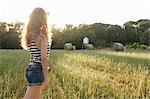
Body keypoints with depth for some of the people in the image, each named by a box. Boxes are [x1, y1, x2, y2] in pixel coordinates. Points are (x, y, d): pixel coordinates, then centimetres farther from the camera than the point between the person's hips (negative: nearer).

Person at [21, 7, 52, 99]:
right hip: (38, 70, -9)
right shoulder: (42, 35, -13)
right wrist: (46, 78, -17)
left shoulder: (30, 35, 9)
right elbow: (44, 58, -19)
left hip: (31, 68, 9)